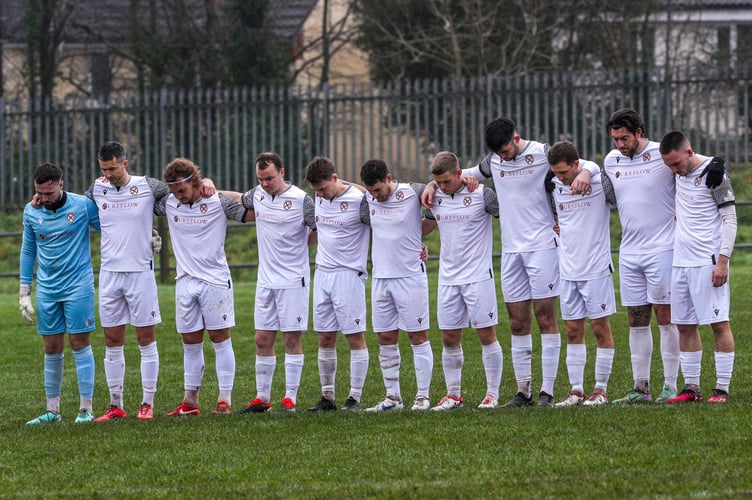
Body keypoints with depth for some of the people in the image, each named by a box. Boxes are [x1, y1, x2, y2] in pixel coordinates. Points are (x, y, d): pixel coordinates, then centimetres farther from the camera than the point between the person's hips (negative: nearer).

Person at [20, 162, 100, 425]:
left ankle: (86, 408, 1)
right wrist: (24, 293, 10)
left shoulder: (83, 205, -8)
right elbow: (28, 252, 11)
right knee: (52, 349, 6)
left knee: (80, 344, -4)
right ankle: (52, 410, 12)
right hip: (46, 290, 3)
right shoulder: (31, 211, 2)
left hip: (78, 286, -3)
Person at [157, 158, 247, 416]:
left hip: (215, 280, -4)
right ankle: (190, 402, 13)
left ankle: (225, 399, 2)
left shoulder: (218, 202, -6)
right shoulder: (168, 203, 5)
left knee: (220, 339, -1)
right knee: (190, 344, 8)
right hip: (185, 282, 4)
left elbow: (250, 212, -1)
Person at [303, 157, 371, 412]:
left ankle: (355, 397, 2)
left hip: (349, 274, -6)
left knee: (355, 337, -3)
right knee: (325, 338, 8)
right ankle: (327, 397, 14)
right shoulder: (318, 200, 7)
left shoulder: (359, 201, -13)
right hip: (322, 273, 6)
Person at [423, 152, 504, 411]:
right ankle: (453, 394, 14)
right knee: (449, 338, 5)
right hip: (448, 278, 5)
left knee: (486, 334, -2)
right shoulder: (435, 198, 6)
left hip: (478, 275, -5)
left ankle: (493, 394, 4)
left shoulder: (481, 195, -9)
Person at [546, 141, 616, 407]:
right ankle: (576, 390, 11)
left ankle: (601, 389, 6)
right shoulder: (554, 186, 3)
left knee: (600, 328, 0)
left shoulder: (600, 181, -10)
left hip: (596, 267, -5)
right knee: (573, 330, 6)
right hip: (568, 269, 5)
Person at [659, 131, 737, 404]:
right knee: (685, 325, 8)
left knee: (719, 324, -5)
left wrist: (723, 260, -17)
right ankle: (691, 388, 14)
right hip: (681, 261, 8)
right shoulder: (680, 171, 7)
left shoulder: (713, 173, -12)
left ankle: (722, 389, -4)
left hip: (708, 262, -8)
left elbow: (730, 219, -11)